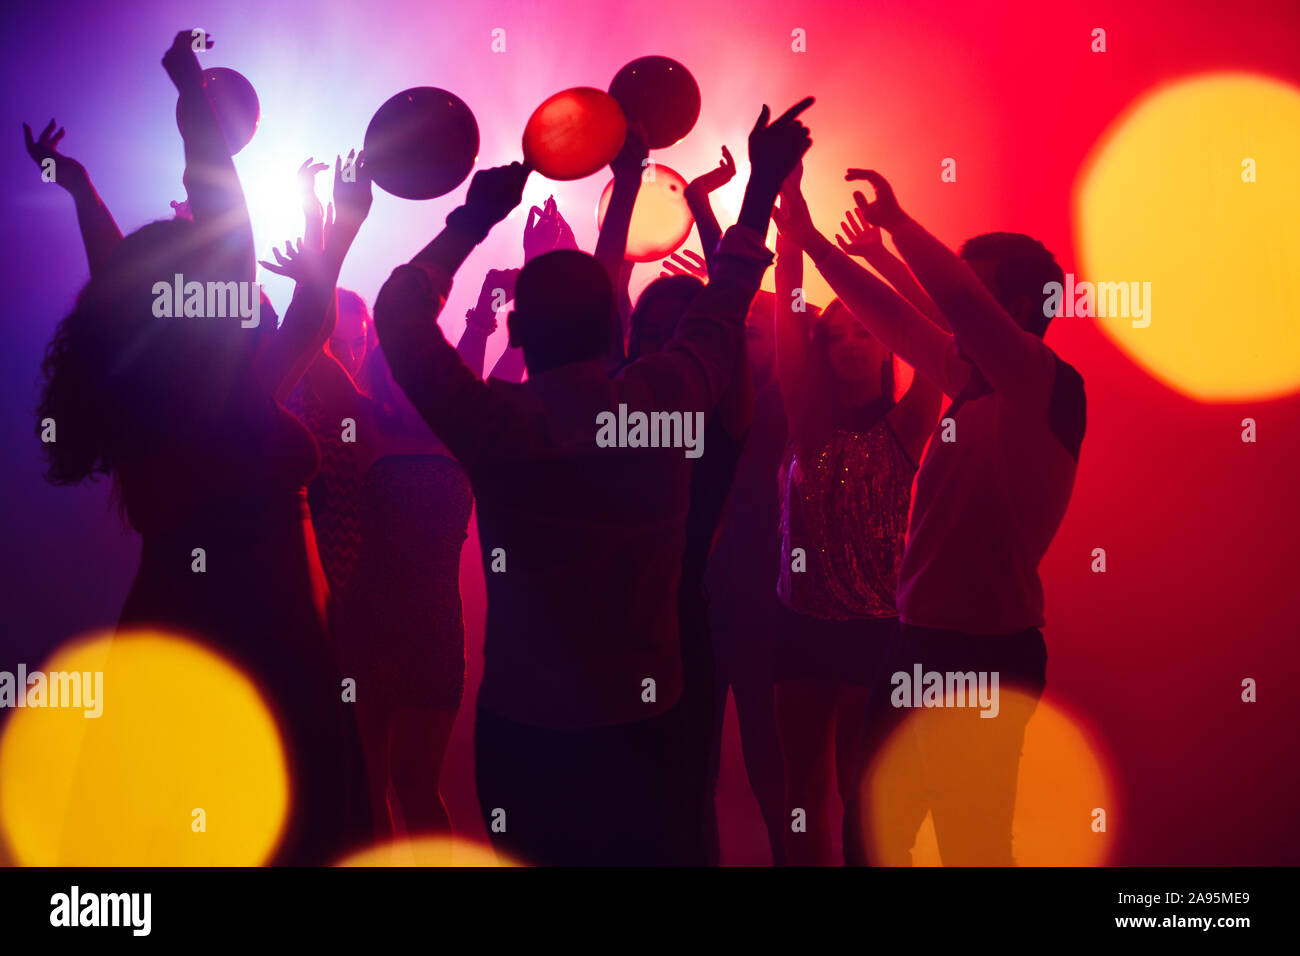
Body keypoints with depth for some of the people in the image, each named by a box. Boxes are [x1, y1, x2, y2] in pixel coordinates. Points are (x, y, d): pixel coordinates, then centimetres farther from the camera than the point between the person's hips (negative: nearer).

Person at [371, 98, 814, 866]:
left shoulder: (496, 425, -17)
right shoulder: (663, 404, -11)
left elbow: (399, 314, -4)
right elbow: (727, 303, 7)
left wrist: (474, 219, 2)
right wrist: (763, 184, 18)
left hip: (523, 724, -2)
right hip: (646, 717, 2)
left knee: (529, 855, 15)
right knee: (650, 849, 16)